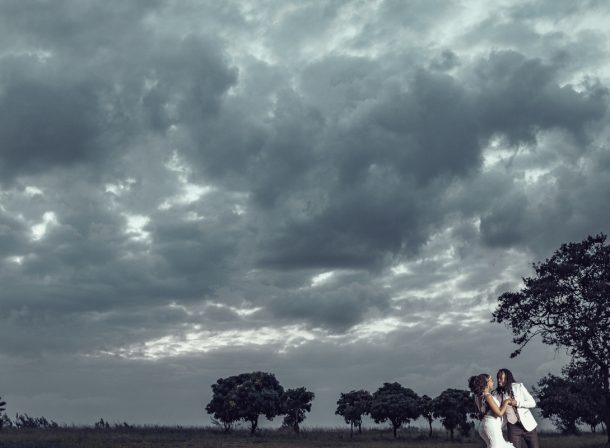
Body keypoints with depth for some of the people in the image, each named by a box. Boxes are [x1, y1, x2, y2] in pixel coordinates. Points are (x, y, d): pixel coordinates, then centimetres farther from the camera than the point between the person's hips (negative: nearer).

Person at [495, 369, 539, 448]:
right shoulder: (496, 393, 1)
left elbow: (532, 403, -3)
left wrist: (517, 403, -16)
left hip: (527, 425, -1)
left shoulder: (519, 386, -2)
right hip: (512, 428, 1)